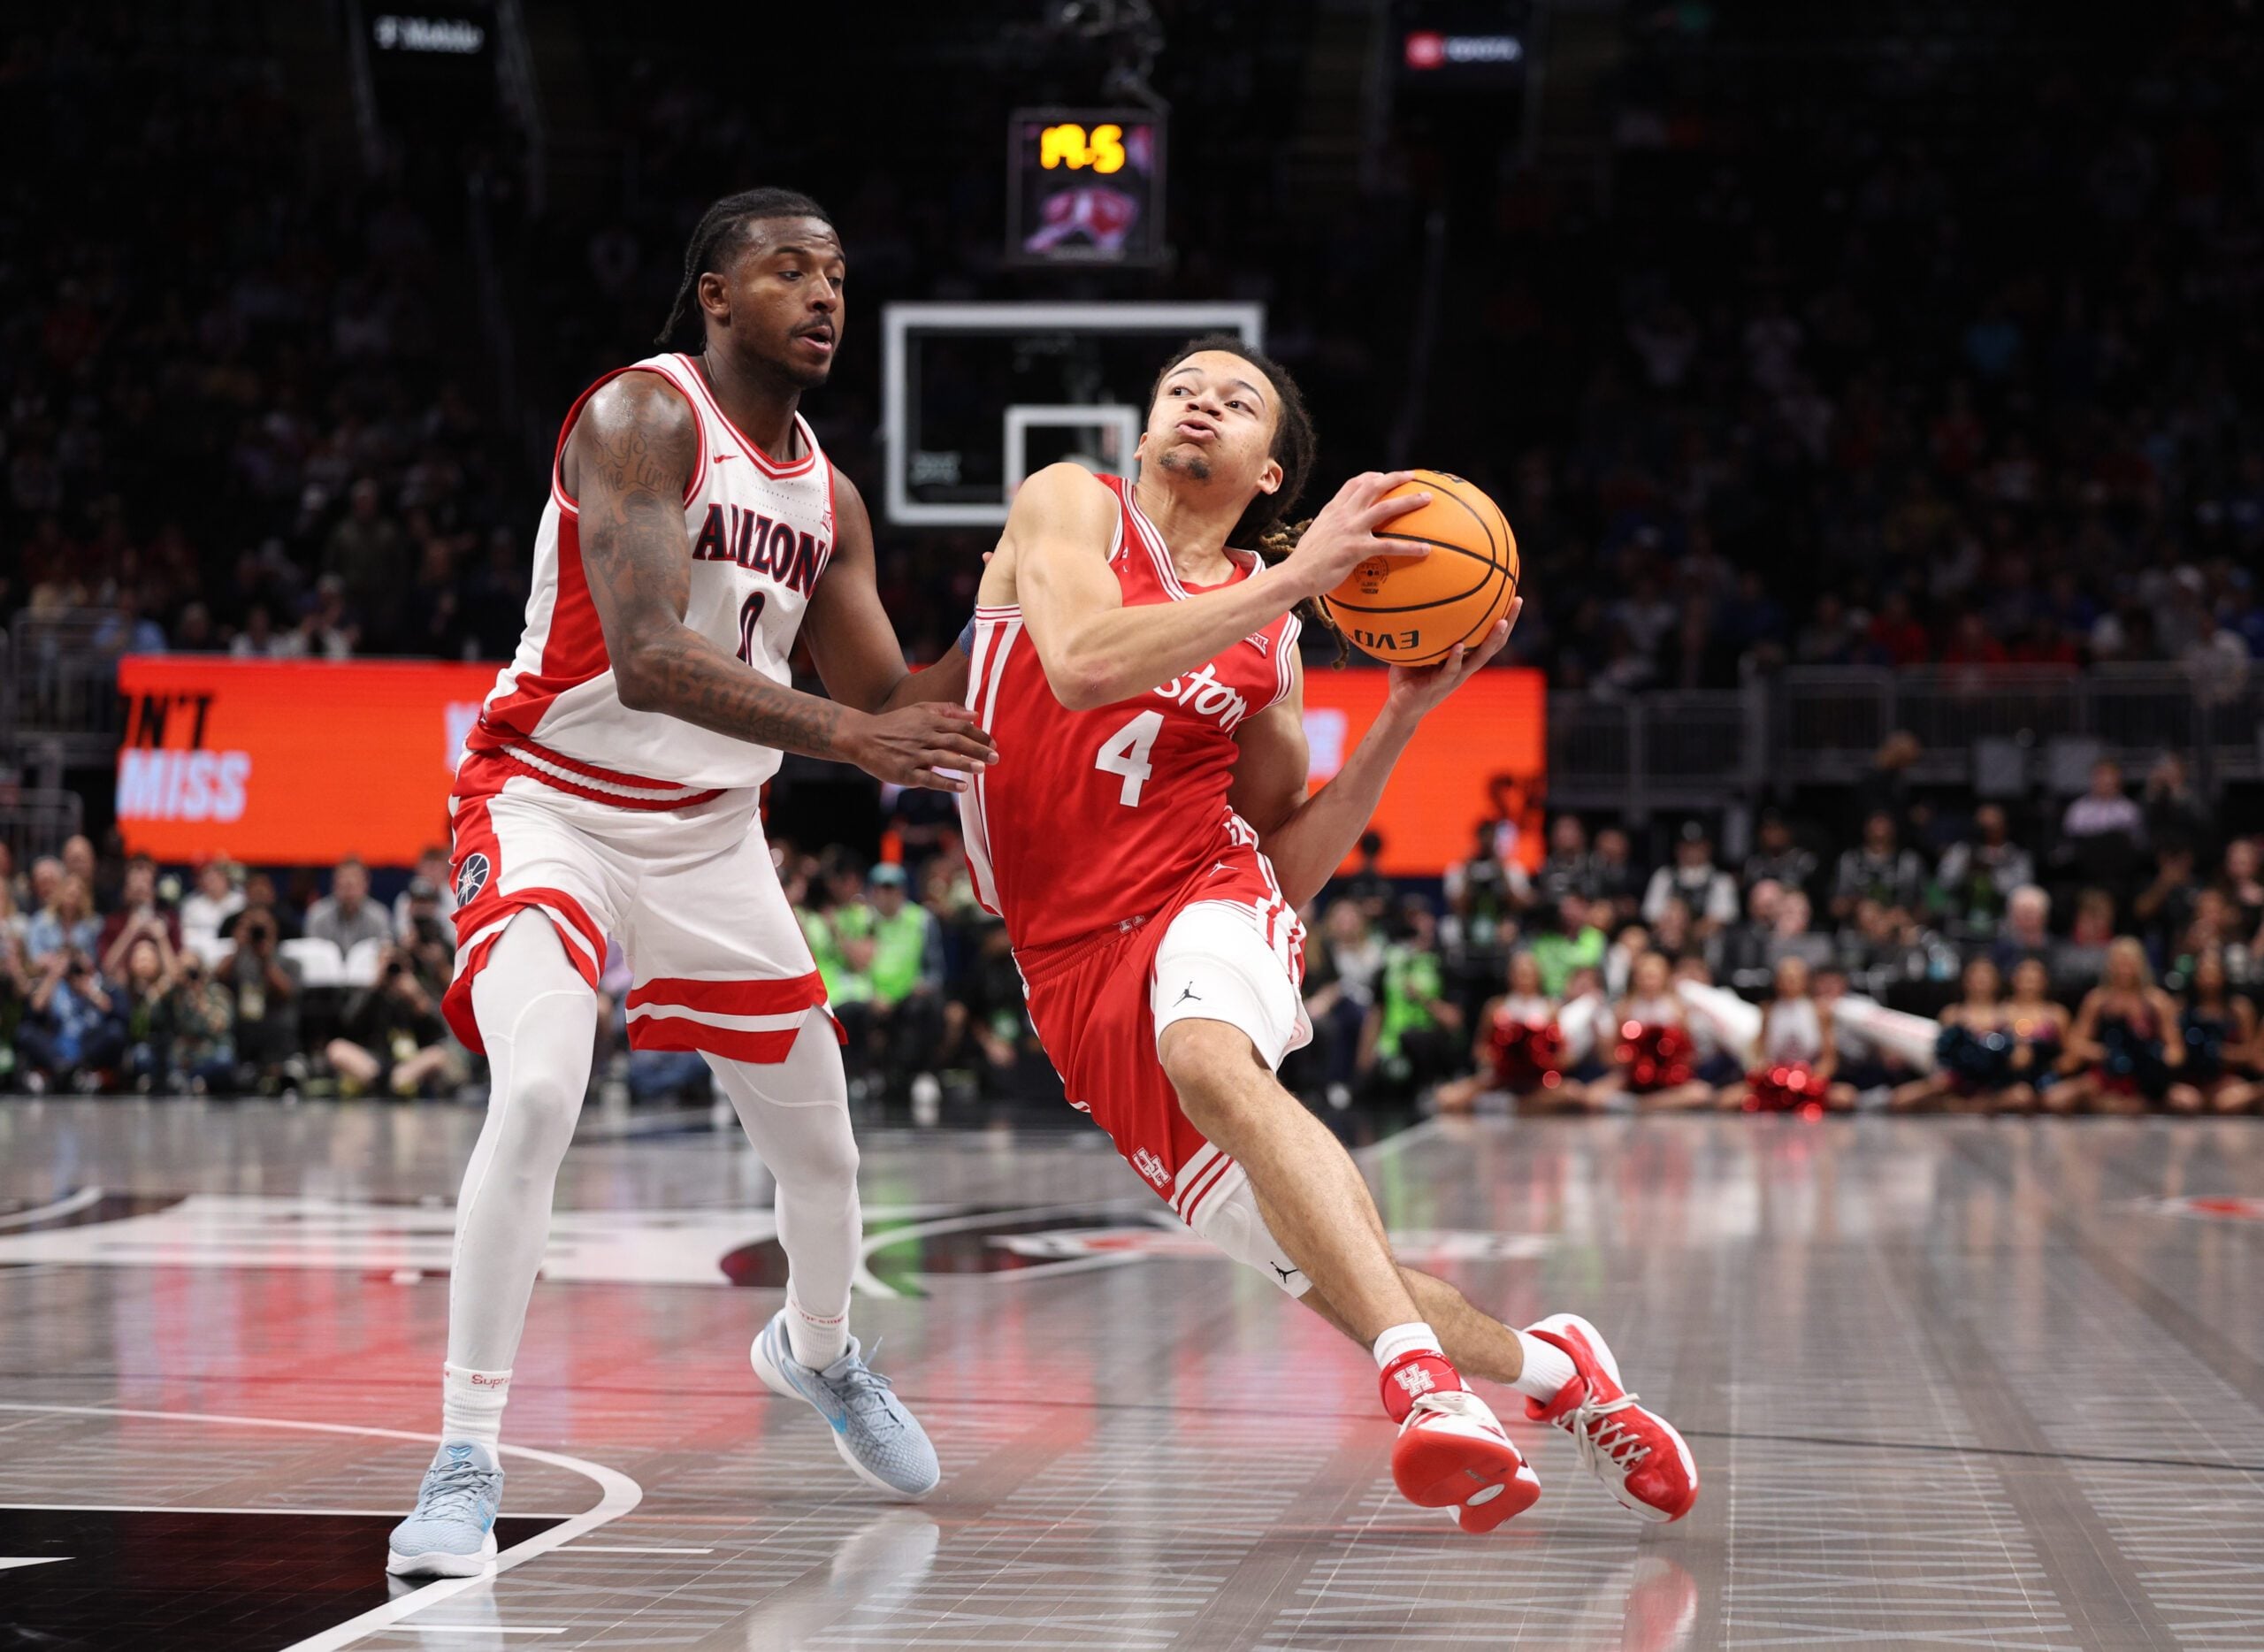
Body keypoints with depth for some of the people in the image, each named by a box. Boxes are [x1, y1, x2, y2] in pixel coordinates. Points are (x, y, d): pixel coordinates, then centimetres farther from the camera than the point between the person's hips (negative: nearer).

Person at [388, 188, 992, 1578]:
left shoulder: (829, 497, 5)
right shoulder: (643, 418, -17)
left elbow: (895, 709, 9)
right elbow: (649, 660, -30)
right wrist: (845, 733, -39)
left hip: (712, 834, 7)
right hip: (553, 806, -7)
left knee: (823, 1152, 13)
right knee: (539, 1093, -31)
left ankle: (816, 1351, 48)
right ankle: (467, 1469, -21)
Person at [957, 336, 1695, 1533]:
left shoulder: (1267, 637, 12)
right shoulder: (1072, 506, 4)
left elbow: (1289, 866, 12)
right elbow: (1082, 666, -19)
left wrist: (1402, 717, 2)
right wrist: (1295, 578, -19)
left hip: (1208, 901, 0)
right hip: (1076, 959, 0)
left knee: (1208, 1055, -38)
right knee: (1322, 1272, -3)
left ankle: (1425, 1383, -48)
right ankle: (1553, 1369, 23)